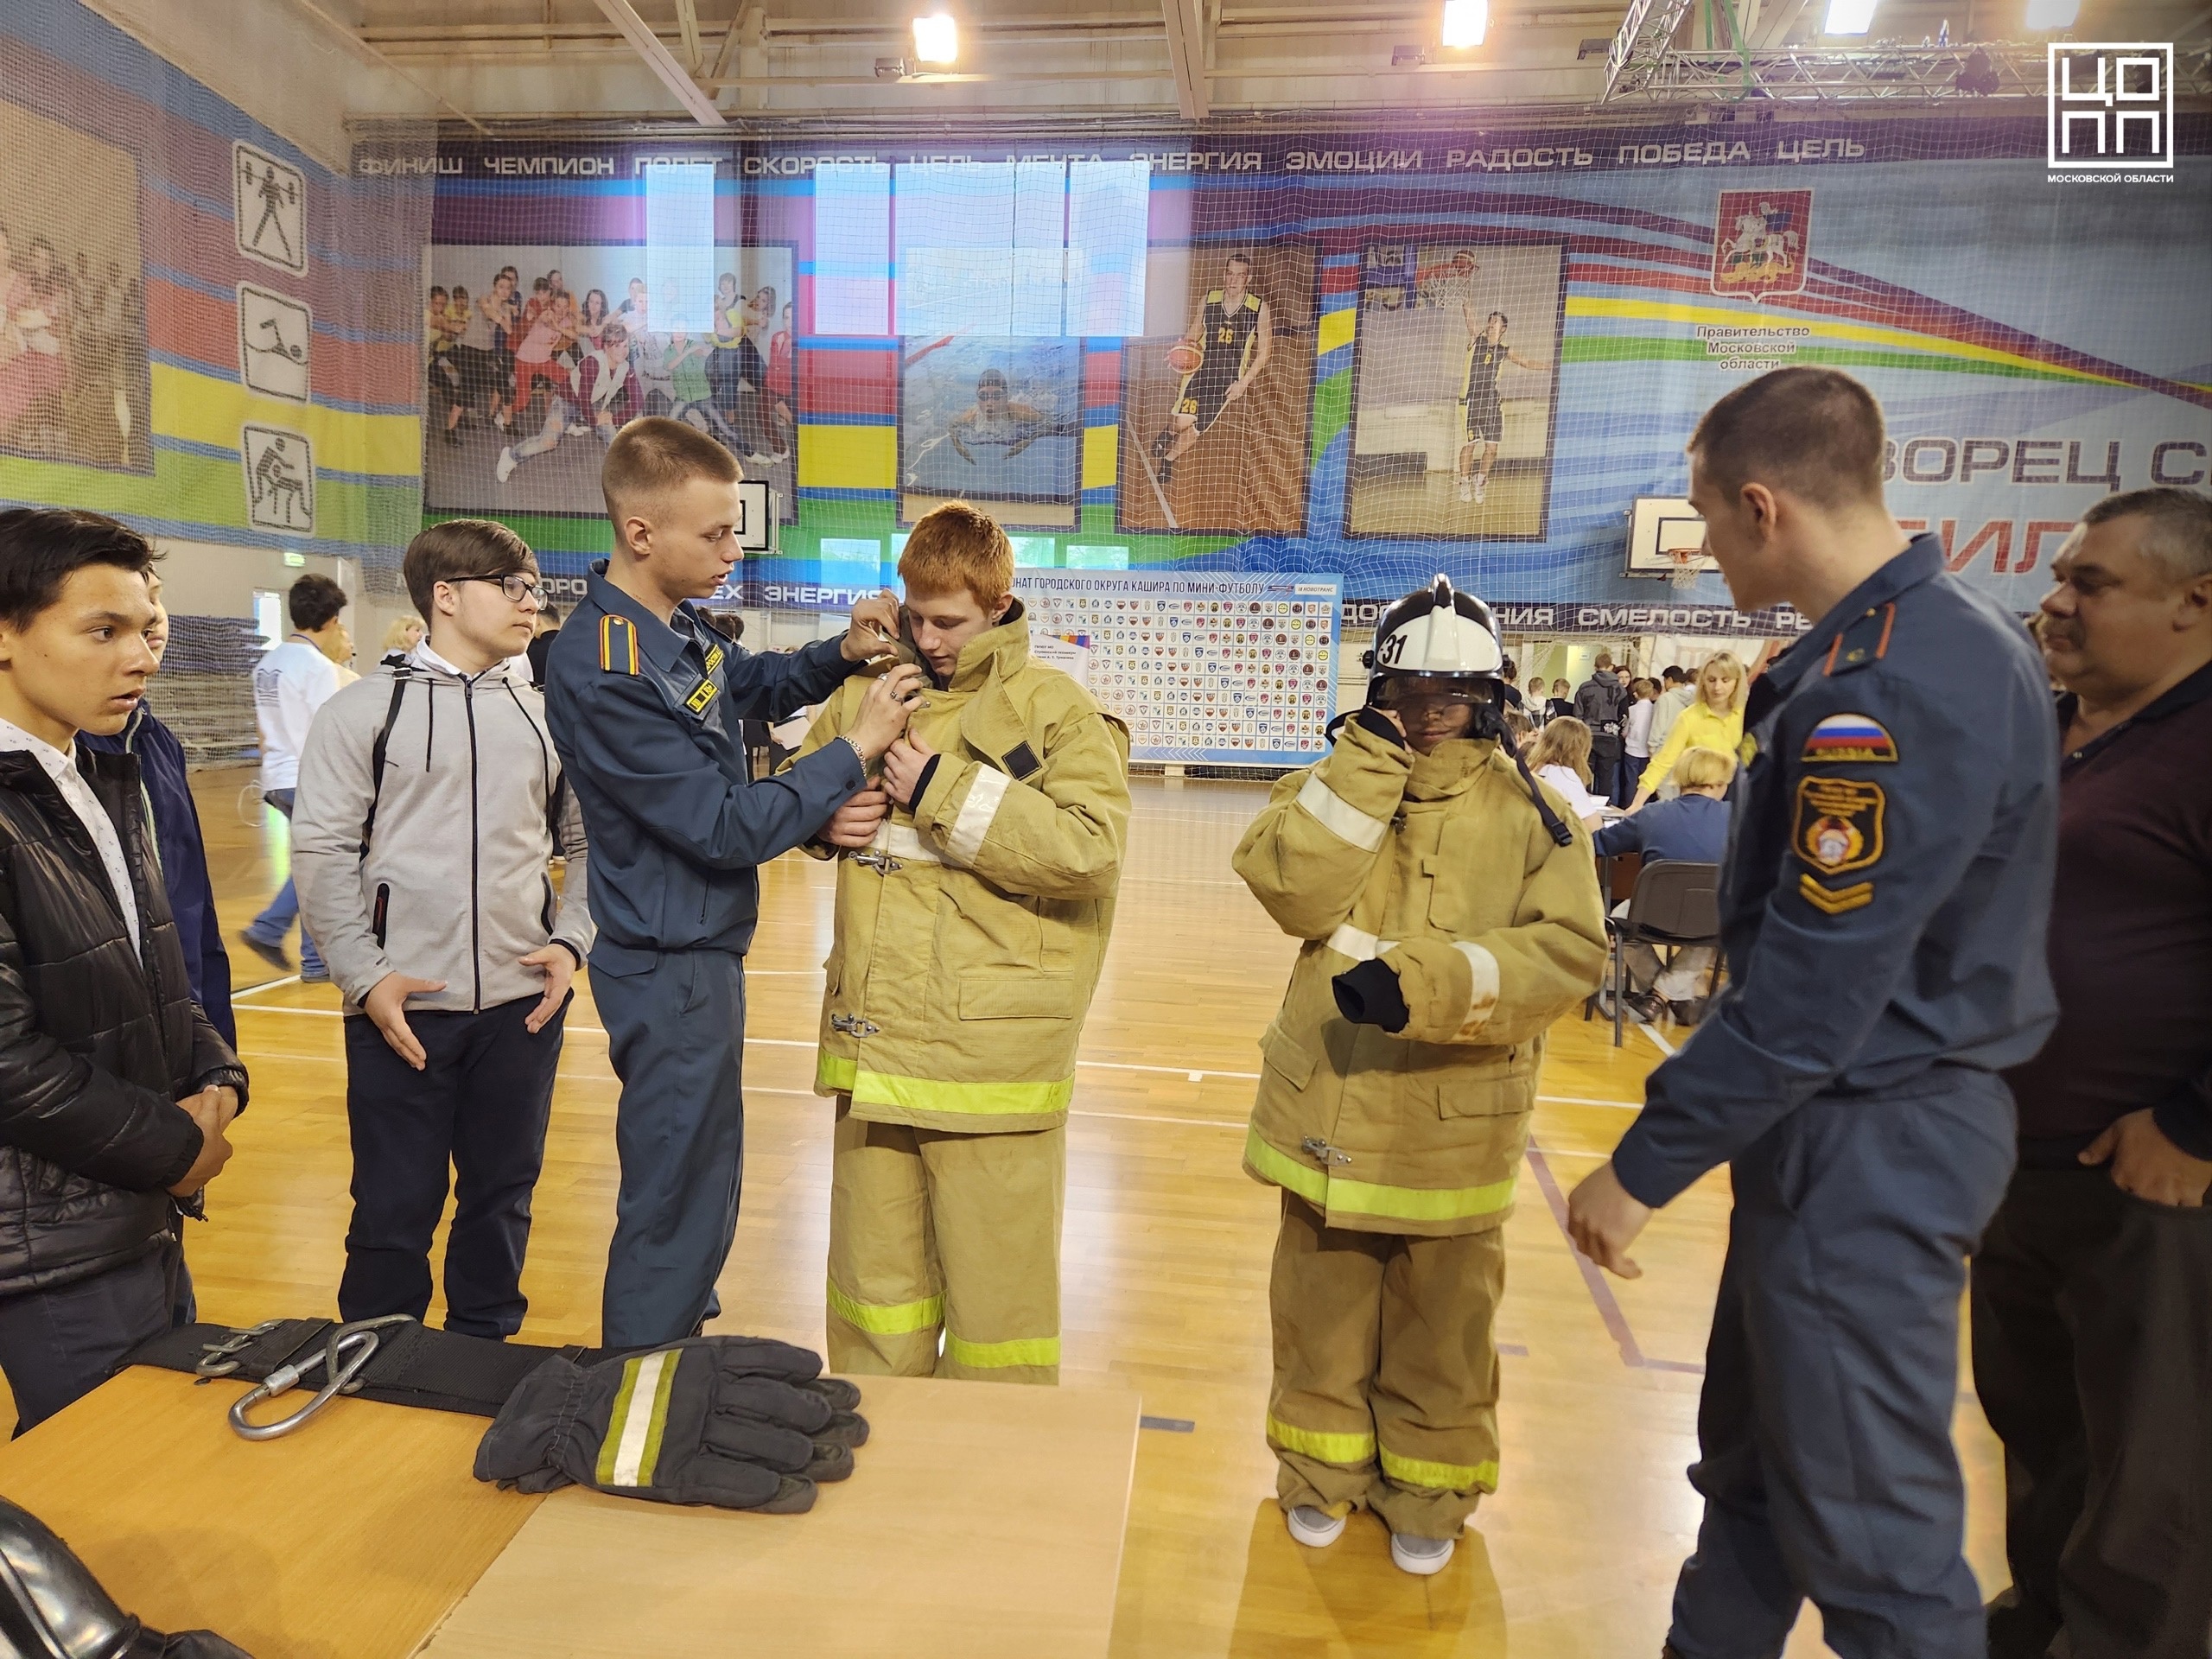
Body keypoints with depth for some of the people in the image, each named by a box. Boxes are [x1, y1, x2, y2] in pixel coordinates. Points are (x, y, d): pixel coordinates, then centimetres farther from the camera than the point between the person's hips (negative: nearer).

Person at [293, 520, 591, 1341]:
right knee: (395, 1210, 7)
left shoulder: (544, 716, 9)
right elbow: (322, 850, -4)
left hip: (523, 1003, 3)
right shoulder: (363, 710, -1)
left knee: (502, 1198, 14)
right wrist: (366, 976, -10)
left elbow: (581, 842, 13)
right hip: (404, 1008, -3)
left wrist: (570, 940, 0)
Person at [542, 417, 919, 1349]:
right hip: (669, 967, -9)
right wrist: (857, 750, -19)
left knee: (705, 1192, 23)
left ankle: (683, 1349, 43)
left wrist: (843, 653, 1)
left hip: (703, 952, 9)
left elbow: (757, 686, 21)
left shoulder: (676, 624, 2)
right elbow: (729, 827, -25)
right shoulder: (600, 671, -25)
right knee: (673, 1213, 4)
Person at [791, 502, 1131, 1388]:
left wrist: (946, 793, -19)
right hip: (873, 1043, 5)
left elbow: (1089, 849, -19)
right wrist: (826, 815, -1)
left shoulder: (1058, 711, -5)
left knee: (997, 1286, 7)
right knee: (872, 1280, 20)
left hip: (993, 1059, -5)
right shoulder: (868, 694, 10)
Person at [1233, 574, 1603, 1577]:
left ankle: (1428, 1494, 39)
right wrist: (1373, 758, -19)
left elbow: (1568, 951, -14)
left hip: (1457, 1128, -1)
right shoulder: (1334, 785, 0)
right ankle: (1322, 1471, 40)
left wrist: (1428, 981, -27)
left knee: (1441, 1324, 16)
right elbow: (1290, 893, -17)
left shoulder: (1528, 806, -5)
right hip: (1328, 1110, 2)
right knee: (1322, 1306, 17)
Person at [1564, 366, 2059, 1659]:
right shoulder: (1956, 633, 8)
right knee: (1757, 1458, 23)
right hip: (1862, 1126, 10)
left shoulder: (1894, 688, -24)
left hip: (1870, 1150, -10)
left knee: (1871, 1526, 6)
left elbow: (1816, 990, -25)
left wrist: (1643, 1169, -17)